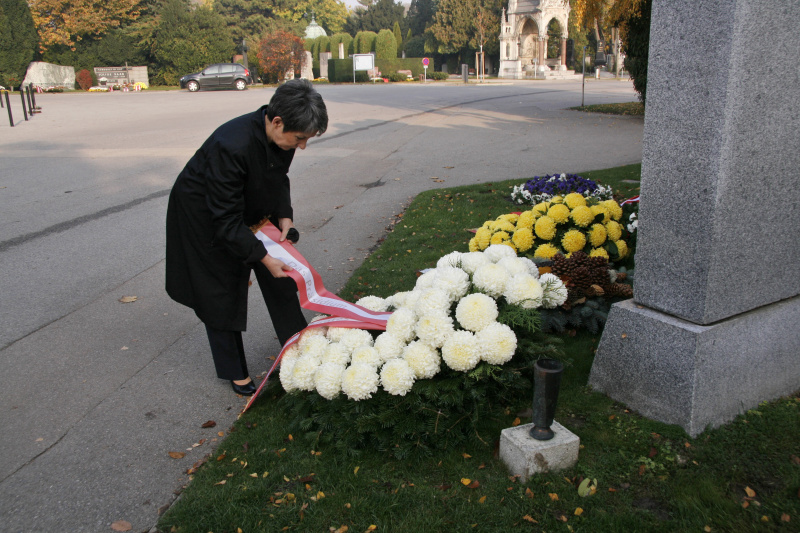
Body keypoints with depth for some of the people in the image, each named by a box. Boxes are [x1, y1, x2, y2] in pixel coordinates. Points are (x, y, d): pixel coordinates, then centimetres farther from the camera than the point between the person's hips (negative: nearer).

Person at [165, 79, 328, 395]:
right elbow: (227, 220, -34)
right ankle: (234, 371, 19)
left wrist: (284, 215, -11)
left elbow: (278, 178, 4)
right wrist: (264, 257, -32)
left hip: (251, 207, 7)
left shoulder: (282, 135, -17)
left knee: (279, 273, 9)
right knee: (222, 292, 3)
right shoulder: (231, 146, -40)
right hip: (204, 215, -7)